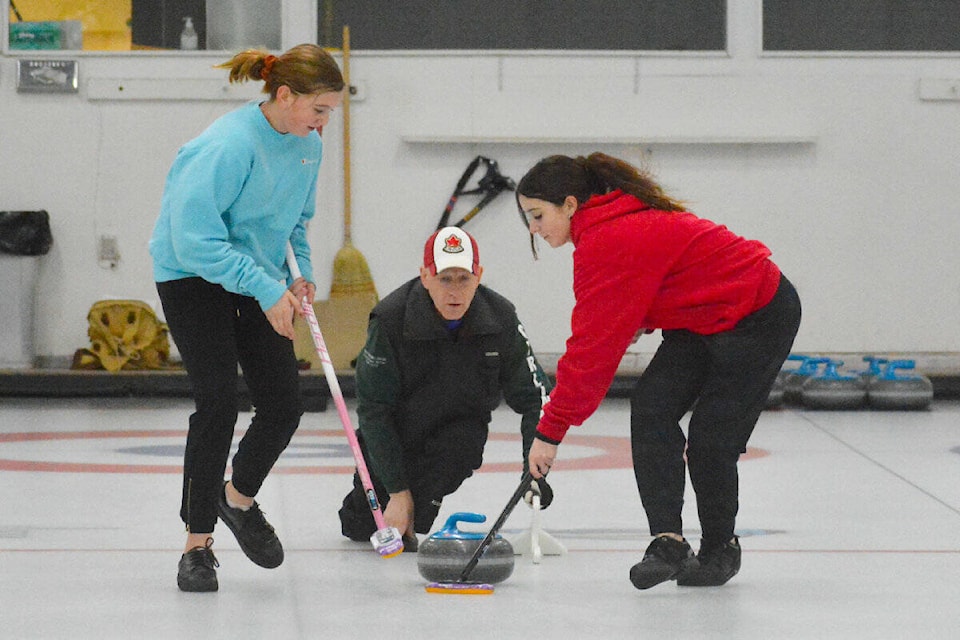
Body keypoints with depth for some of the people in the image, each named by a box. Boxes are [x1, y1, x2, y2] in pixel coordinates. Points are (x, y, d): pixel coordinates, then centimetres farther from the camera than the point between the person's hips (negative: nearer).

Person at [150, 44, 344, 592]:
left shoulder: (308, 146, -1)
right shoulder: (229, 145, -27)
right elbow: (197, 237, -28)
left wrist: (301, 275, 1)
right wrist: (267, 290, -28)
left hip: (260, 281, 7)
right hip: (194, 279, -7)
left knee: (284, 406, -1)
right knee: (218, 403, -15)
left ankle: (239, 499, 28)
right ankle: (198, 544, -5)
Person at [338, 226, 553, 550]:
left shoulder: (500, 318, -20)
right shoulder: (390, 320, -27)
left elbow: (535, 396, -10)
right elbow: (373, 410, -23)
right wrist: (397, 490, -26)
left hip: (459, 426, 1)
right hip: (394, 435, -1)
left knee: (463, 440, -33)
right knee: (361, 528, -8)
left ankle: (410, 525, -12)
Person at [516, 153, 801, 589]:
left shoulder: (606, 244, -27)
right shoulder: (614, 220, 3)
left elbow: (592, 348, -27)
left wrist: (551, 431, -23)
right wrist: (636, 324, -3)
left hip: (760, 318, -10)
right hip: (704, 317, 10)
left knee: (710, 439, -7)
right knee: (650, 409, -8)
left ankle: (719, 549, 16)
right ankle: (667, 541, -13)